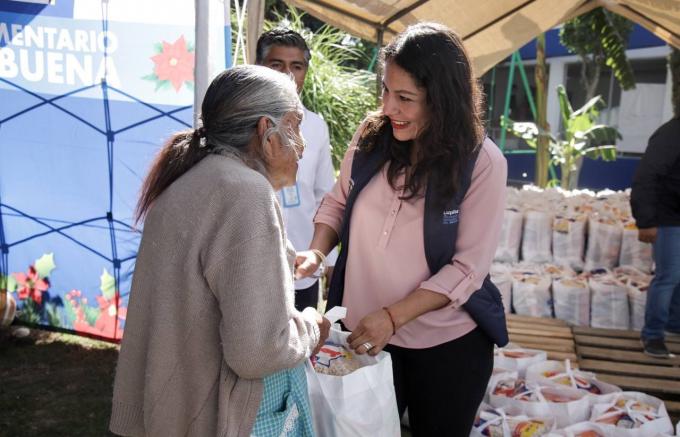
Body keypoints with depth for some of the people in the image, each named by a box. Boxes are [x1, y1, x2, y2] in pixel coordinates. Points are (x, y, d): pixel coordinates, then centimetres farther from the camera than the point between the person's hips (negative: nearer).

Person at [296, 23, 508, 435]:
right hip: (363, 334, 3)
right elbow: (337, 203, 9)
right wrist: (316, 253, -10)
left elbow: (468, 268, -16)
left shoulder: (482, 163, -16)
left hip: (448, 344, -2)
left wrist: (392, 316, -22)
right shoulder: (371, 137, -6)